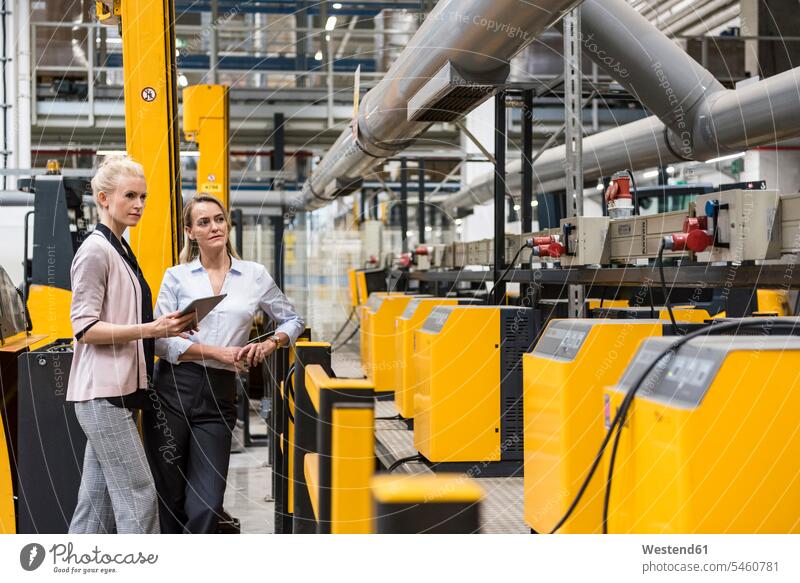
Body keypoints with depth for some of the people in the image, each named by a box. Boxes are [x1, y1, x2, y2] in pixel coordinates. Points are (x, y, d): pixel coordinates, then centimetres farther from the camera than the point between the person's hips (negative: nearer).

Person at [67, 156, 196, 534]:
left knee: (98, 500, 10)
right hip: (101, 392, -9)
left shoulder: (120, 251, 18)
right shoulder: (96, 251, -11)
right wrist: (150, 330, -25)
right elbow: (85, 328, -17)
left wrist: (165, 327, 10)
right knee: (138, 496, -9)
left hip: (116, 390, 10)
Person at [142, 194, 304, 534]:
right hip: (173, 391, -1)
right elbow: (160, 341, -3)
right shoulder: (177, 277, 4)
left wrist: (270, 344, 0)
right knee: (169, 502, 5)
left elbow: (292, 320, 20)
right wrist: (217, 352, -11)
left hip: (220, 396, 1)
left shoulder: (255, 276, 9)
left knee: (206, 508, -6)